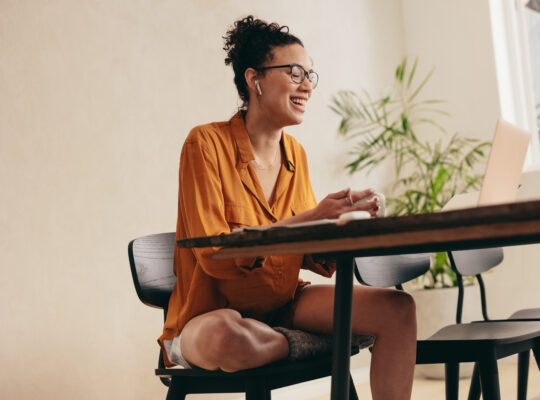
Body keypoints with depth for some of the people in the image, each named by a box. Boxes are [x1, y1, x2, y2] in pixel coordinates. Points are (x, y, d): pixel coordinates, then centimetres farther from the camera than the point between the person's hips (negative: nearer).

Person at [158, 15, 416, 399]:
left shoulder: (296, 154, 7)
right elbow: (214, 256, -21)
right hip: (213, 314, -5)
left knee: (398, 308, -14)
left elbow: (309, 255, 4)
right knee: (224, 335, -40)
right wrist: (311, 219, -28)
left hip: (284, 303, 5)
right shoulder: (207, 144, -13)